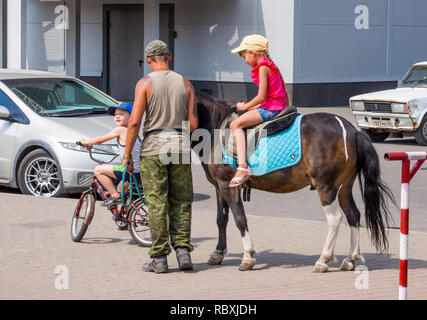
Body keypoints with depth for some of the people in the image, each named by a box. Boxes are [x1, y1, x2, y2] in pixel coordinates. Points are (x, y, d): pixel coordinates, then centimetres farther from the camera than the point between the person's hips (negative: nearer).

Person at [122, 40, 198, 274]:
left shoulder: (145, 83, -6)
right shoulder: (185, 83, 5)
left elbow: (134, 122, -12)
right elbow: (193, 123, 3)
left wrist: (127, 154, -4)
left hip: (153, 148, -3)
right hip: (181, 145, 3)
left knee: (156, 204, 1)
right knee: (181, 202, 12)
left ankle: (159, 258, 2)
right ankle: (182, 250, 3)